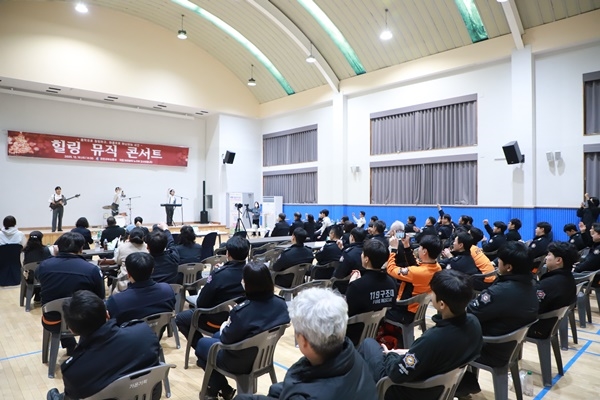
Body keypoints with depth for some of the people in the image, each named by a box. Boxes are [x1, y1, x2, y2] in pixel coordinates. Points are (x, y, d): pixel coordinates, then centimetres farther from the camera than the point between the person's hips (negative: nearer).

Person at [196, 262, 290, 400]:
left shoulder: (242, 311, -33)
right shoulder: (281, 303, -13)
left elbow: (226, 338, -19)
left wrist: (223, 327, 2)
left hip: (240, 362, -6)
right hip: (263, 355, 6)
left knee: (202, 343, 20)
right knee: (216, 336, 27)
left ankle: (222, 388, 27)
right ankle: (223, 388, 29)